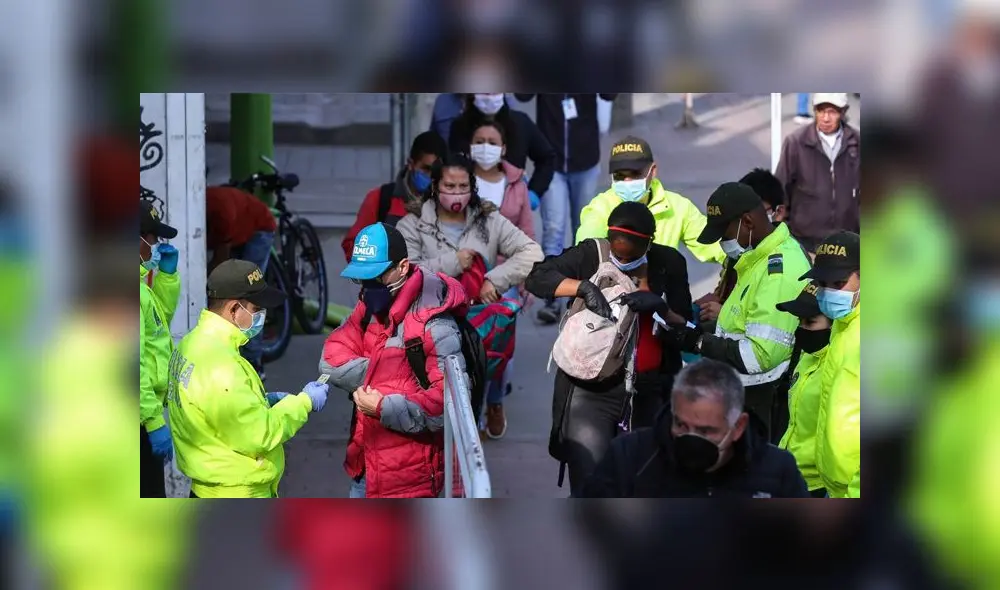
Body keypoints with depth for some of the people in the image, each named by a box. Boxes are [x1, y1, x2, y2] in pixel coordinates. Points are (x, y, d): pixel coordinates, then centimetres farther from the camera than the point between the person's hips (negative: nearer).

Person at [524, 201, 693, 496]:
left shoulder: (669, 264, 4)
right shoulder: (591, 255, -2)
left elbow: (686, 330, 3)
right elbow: (538, 277, -9)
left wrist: (662, 308, -18)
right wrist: (583, 287, -24)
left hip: (648, 391, 3)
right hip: (591, 390, -3)